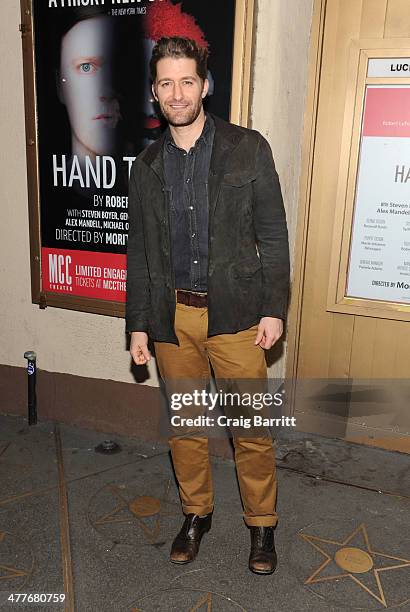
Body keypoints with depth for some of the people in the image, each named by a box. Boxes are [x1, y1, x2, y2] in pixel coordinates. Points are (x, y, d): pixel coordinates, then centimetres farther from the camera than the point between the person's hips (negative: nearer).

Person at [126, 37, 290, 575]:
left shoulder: (248, 149, -1)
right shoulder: (146, 166, 8)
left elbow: (273, 234, -1)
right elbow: (139, 251, 10)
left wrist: (274, 308, -7)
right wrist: (138, 325, 8)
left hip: (235, 313, -3)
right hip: (170, 316, 3)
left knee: (252, 427, 5)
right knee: (183, 423, 14)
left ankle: (262, 524, 28)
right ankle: (196, 513, 36)